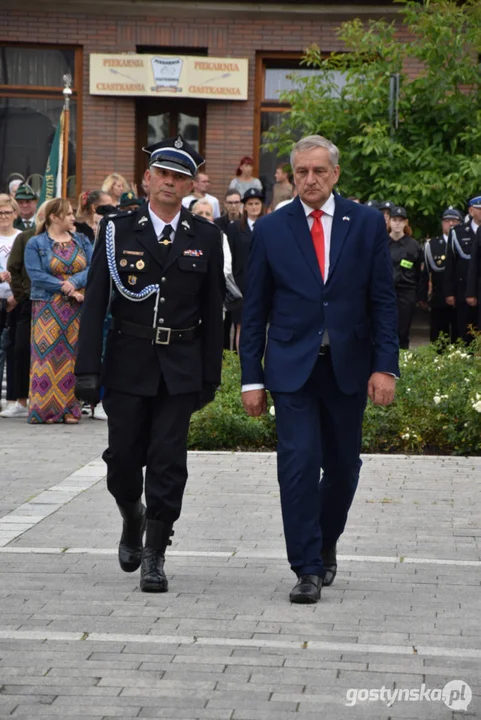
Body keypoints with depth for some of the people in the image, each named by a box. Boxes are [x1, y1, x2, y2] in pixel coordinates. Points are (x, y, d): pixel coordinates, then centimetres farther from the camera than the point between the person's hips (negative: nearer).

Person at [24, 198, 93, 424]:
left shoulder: (82, 242, 13)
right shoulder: (35, 244, 2)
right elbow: (36, 275, -9)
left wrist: (74, 282, -16)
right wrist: (65, 289, -14)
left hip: (78, 310, 3)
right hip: (48, 310, -3)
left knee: (73, 355, 0)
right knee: (49, 355, -7)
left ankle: (70, 409, 3)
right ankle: (45, 409, -4)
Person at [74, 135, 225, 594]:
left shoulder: (205, 238, 4)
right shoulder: (118, 231, 1)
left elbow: (212, 310, 7)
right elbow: (94, 302, -2)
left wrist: (210, 376, 5)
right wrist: (87, 369, -9)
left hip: (181, 366, 0)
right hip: (128, 362, 0)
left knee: (168, 464, -4)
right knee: (123, 459, 4)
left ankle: (154, 558, 4)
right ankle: (133, 521, 35)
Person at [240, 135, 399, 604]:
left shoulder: (366, 224, 2)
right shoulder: (271, 229, 2)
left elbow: (383, 300, 2)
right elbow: (254, 310, 4)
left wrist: (385, 366, -6)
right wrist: (251, 377, 0)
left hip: (348, 367, 1)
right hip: (292, 367, -1)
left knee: (343, 467, 10)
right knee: (298, 464, -9)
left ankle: (325, 543, 35)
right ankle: (308, 570, -3)